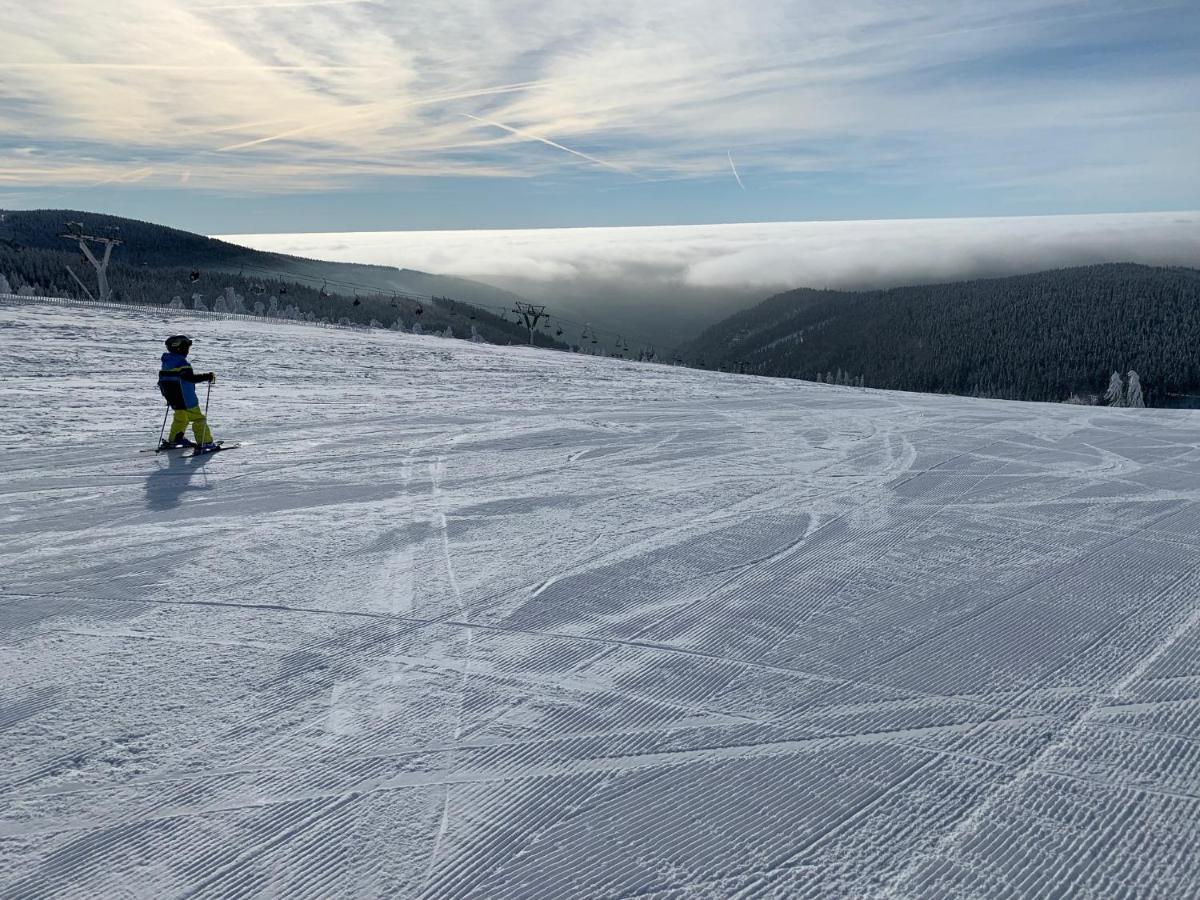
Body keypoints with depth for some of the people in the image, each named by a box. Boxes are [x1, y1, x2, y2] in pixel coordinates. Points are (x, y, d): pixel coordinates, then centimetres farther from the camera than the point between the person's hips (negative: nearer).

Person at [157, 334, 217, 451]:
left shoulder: (166, 362, 9)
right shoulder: (181, 362, -21)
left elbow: (162, 380, 19)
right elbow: (191, 378, -30)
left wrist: (167, 394, 32)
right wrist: (208, 376, -24)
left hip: (173, 399, 9)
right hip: (186, 400, -9)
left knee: (180, 418, 26)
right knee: (198, 419, -1)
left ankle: (174, 440, 34)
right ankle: (205, 442, -2)